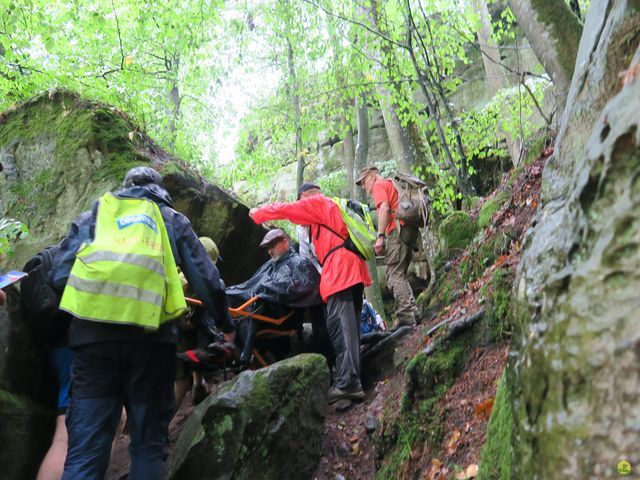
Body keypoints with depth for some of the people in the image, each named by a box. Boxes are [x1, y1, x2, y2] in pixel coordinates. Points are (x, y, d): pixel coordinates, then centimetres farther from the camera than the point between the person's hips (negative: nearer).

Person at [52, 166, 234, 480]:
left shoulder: (93, 215, 21)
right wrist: (225, 324, 25)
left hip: (93, 334, 1)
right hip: (151, 336, 0)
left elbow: (59, 278, 10)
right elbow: (206, 279, 12)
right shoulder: (173, 219, 20)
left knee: (86, 445, 3)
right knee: (148, 442, 11)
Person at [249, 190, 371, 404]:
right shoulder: (332, 207, 33)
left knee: (340, 327, -17)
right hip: (353, 269, 9)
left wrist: (257, 213, 25)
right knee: (349, 327, 7)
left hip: (340, 268, -9)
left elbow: (284, 209, 10)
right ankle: (350, 380, 6)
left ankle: (348, 383, -24)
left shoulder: (317, 202, 8)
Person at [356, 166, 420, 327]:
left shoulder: (379, 185, 4)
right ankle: (413, 313, 5)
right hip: (410, 229, 9)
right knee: (400, 274, 12)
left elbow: (384, 208, -13)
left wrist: (380, 236, -19)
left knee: (394, 275, -11)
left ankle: (406, 318, -18)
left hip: (398, 229, -9)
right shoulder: (392, 183, 30)